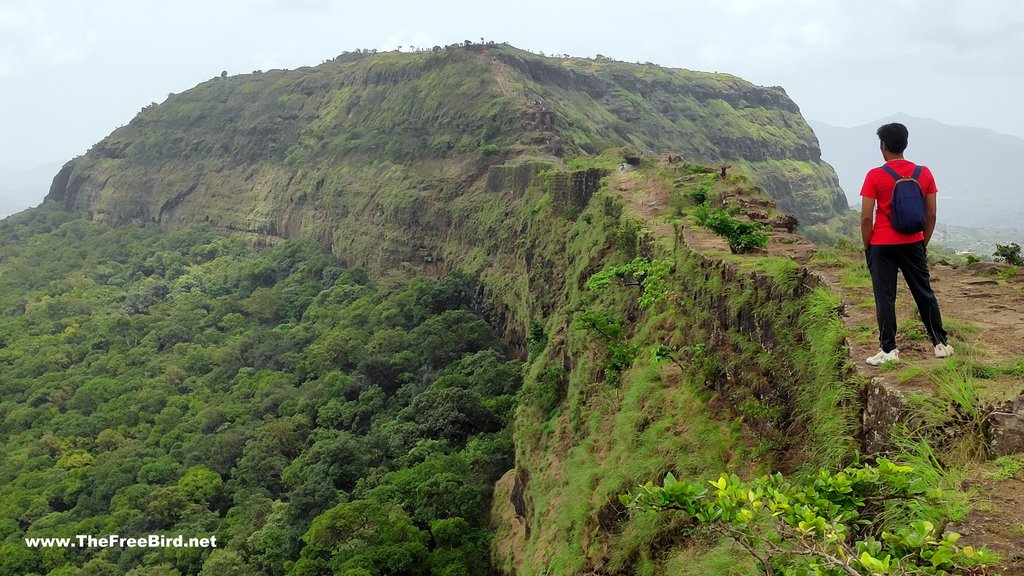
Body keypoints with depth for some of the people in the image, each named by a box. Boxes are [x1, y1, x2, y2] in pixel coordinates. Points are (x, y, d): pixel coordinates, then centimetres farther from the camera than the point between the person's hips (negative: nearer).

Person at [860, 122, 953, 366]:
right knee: (924, 294, 14)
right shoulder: (924, 173, 1)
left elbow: (866, 217, -11)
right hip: (913, 244, 4)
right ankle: (940, 344, 21)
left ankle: (888, 350, 2)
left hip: (882, 245, -3)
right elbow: (931, 215, 4)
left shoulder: (875, 176, -10)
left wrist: (867, 246, 0)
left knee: (885, 298, 2)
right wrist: (924, 244, 14)